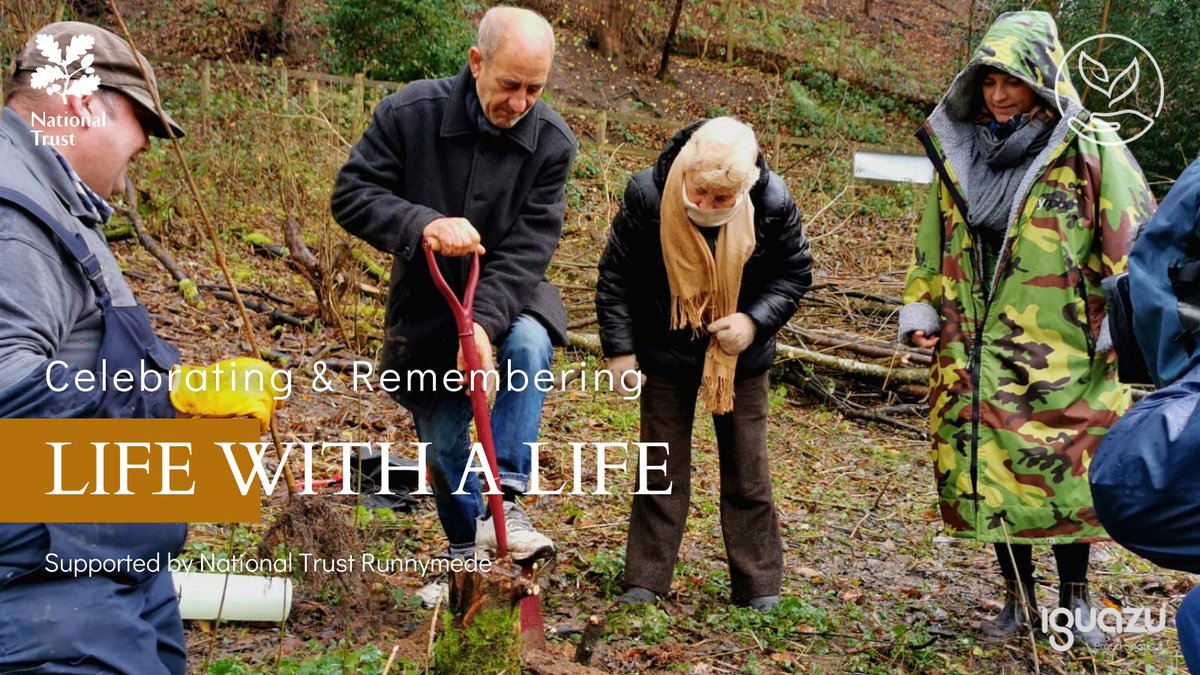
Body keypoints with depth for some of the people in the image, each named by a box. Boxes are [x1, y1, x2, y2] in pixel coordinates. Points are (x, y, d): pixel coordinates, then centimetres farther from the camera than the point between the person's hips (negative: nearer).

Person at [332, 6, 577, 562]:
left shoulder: (552, 141, -16)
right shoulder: (409, 113, -18)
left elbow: (527, 249, -19)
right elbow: (352, 195, -17)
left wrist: (484, 322, -33)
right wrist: (425, 223, -35)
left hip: (506, 296, 0)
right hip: (424, 304, 0)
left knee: (529, 345, -34)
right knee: (443, 439, 8)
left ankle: (504, 503, -28)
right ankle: (465, 550, 34)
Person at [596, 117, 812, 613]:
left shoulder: (773, 204, -19)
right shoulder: (647, 196, -21)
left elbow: (795, 274, -4)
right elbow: (616, 277, -9)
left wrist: (756, 321, -19)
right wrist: (620, 348, -10)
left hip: (740, 358, 1)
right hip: (666, 353, 0)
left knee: (748, 474, 7)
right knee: (662, 470, 7)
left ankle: (758, 586, 18)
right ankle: (645, 582, 16)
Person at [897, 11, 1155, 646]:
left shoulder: (1090, 152, -6)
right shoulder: (958, 151, 7)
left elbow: (1133, 243, -5)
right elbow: (933, 241, 16)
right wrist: (920, 312, 11)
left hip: (1064, 354, -3)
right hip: (977, 351, 4)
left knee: (1066, 473, 5)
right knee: (988, 471, 7)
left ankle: (1074, 596, 25)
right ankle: (1017, 596, 24)